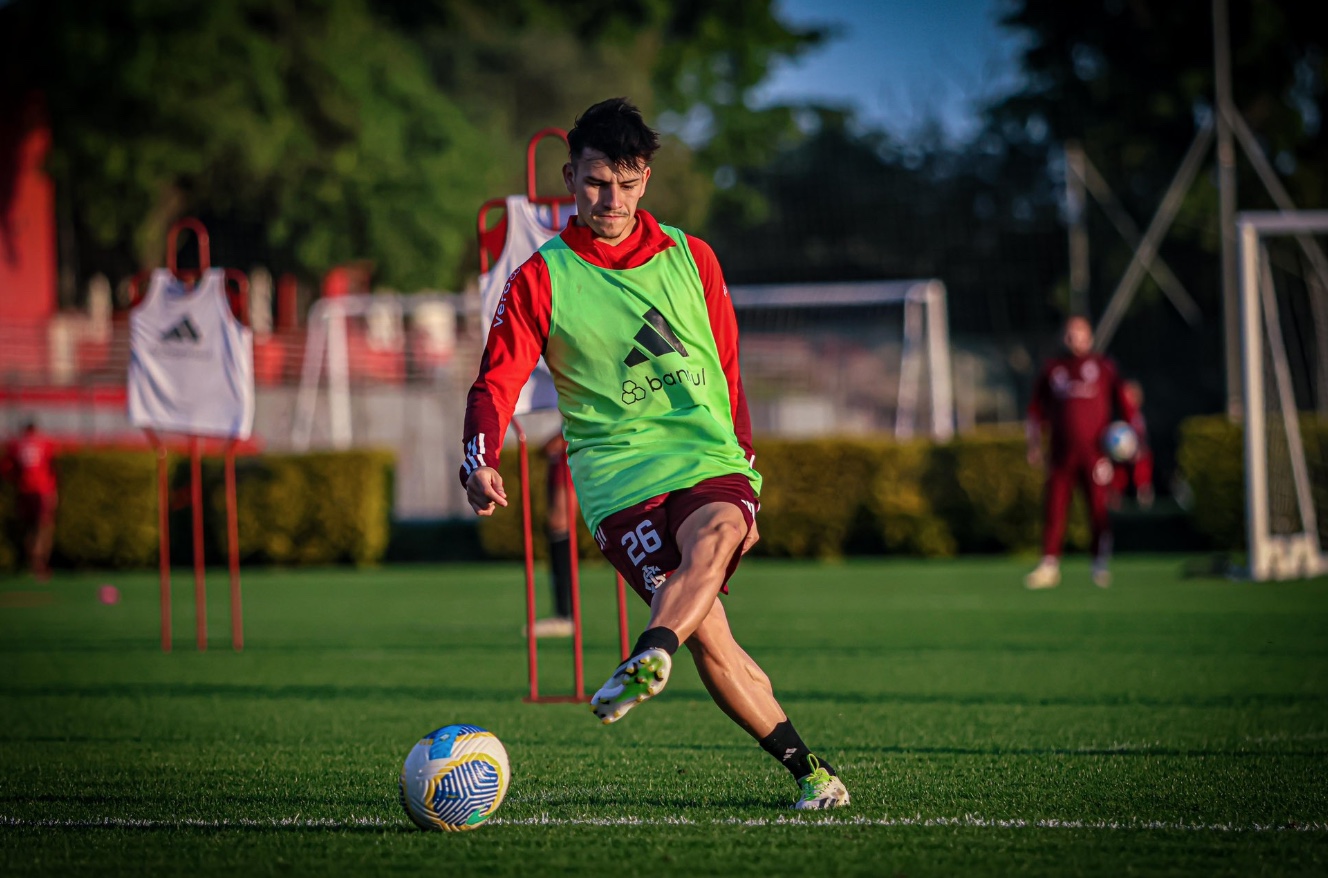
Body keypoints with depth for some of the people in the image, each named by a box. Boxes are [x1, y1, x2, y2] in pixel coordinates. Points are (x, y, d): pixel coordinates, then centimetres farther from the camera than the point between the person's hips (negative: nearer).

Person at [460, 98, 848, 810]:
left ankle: (648, 660, -58)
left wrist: (744, 473, 22)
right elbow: (495, 384, 0)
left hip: (711, 460, 2)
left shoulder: (691, 259, 13)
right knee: (708, 634, -19)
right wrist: (479, 463, -19)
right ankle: (808, 769, -7)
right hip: (618, 478, -2)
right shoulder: (541, 280, 5)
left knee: (714, 533, -36)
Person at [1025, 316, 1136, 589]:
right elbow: (1036, 411, 19)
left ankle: (1100, 566, 7)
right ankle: (1049, 565, -1)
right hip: (1062, 452, 2)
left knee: (1099, 509, -1)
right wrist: (1034, 444, 12)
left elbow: (1125, 403, 6)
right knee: (1055, 507, -3)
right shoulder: (1052, 369, 15)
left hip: (1095, 451, -2)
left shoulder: (1104, 367, 10)